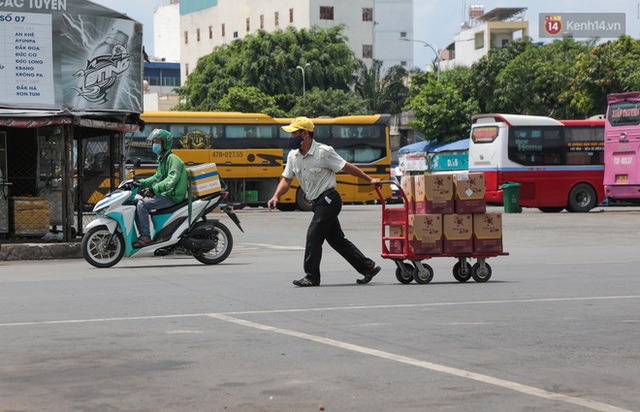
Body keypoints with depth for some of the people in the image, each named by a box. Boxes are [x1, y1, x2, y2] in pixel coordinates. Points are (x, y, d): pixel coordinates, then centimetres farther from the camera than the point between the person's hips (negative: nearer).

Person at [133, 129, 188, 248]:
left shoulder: (172, 159, -12)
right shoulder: (162, 159, 21)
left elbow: (172, 179, -25)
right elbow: (157, 177, 26)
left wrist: (155, 188, -32)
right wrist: (141, 182, 12)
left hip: (172, 197, -10)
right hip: (164, 194, 10)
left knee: (142, 204, -23)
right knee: (137, 202, 6)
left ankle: (145, 236, -22)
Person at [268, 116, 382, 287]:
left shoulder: (324, 152, -14)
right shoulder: (293, 156, 6)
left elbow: (347, 167, -8)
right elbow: (286, 179, 9)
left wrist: (369, 179, -3)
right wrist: (276, 196, -8)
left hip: (329, 199, -8)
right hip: (319, 202, 8)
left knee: (313, 235, -12)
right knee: (336, 239, 12)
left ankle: (311, 277, -5)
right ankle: (368, 268, 21)